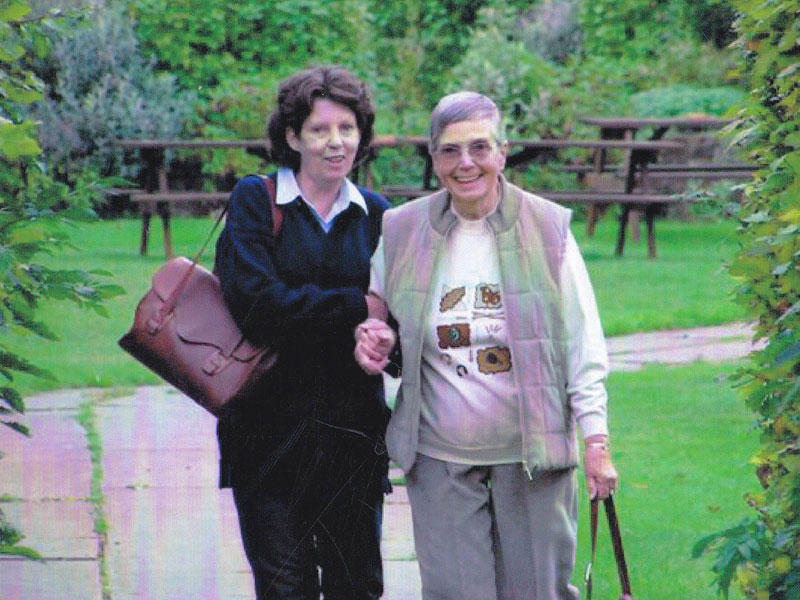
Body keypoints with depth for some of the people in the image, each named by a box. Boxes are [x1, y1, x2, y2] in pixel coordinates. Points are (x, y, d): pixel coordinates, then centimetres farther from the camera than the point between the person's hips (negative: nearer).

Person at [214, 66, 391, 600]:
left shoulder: (376, 215, 11)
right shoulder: (256, 201, 0)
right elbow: (255, 304, -13)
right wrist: (357, 307, -12)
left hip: (354, 430, 3)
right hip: (271, 428, -3)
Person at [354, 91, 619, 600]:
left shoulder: (547, 228, -1)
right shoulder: (401, 231, 3)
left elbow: (583, 344, 1)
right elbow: (374, 309, 21)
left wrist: (597, 441, -4)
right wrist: (370, 335, -4)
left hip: (533, 453, -1)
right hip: (440, 458, 1)